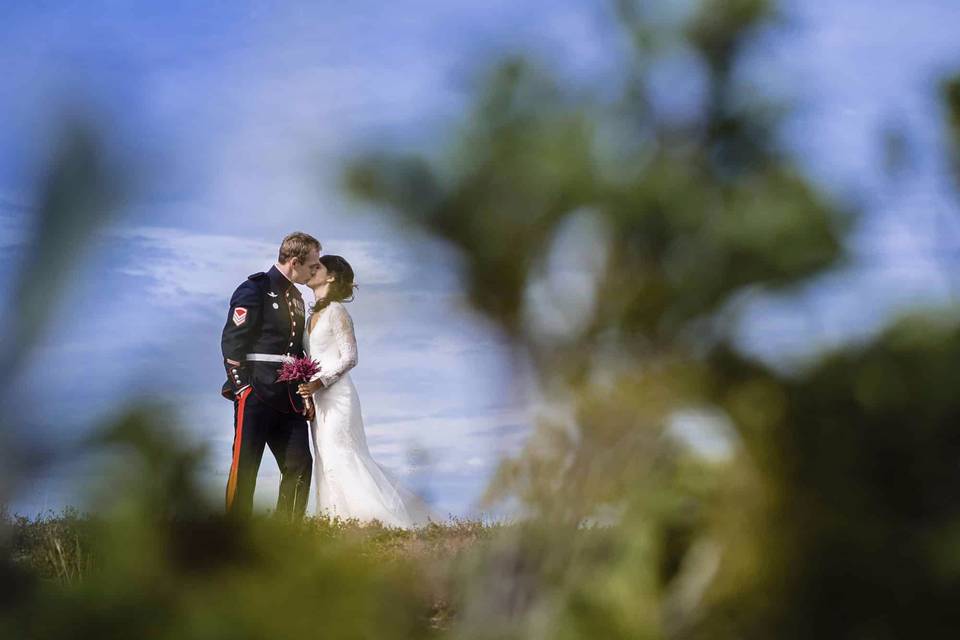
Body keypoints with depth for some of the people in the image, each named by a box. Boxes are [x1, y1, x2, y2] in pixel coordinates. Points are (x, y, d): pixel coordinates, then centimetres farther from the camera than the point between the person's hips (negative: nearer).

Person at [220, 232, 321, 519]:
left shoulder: (296, 297, 19)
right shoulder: (255, 289, -6)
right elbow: (231, 342, -10)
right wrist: (242, 388, -14)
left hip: (288, 398, 8)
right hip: (256, 395, -8)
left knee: (300, 465, 1)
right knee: (245, 467, -4)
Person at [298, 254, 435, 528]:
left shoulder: (336, 311, -9)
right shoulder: (314, 314, 16)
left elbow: (349, 357, -13)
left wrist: (319, 382, -21)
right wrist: (306, 387, 10)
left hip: (337, 395, -9)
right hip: (317, 398, 9)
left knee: (340, 459, -12)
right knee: (327, 463, 5)